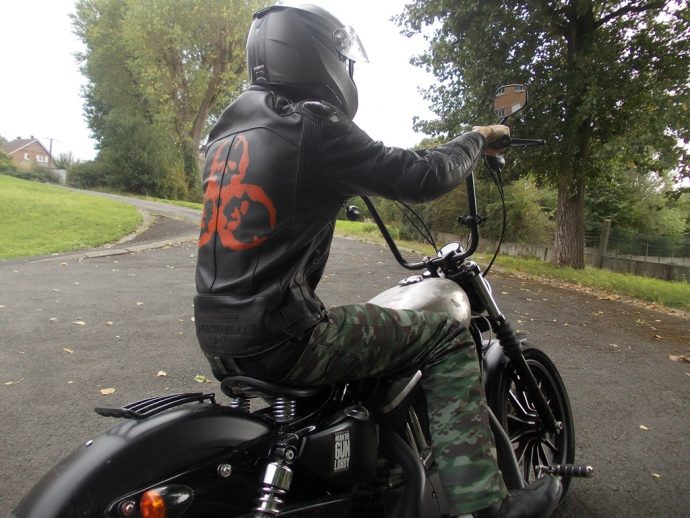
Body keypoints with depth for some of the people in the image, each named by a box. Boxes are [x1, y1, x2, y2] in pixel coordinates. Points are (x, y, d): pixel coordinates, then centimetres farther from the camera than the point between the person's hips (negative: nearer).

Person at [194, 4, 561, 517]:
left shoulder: (228, 129, 12)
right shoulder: (315, 129, -13)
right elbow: (421, 178, -12)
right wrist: (478, 139, 6)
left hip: (218, 336, 9)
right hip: (277, 339, -9)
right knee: (447, 339, -1)